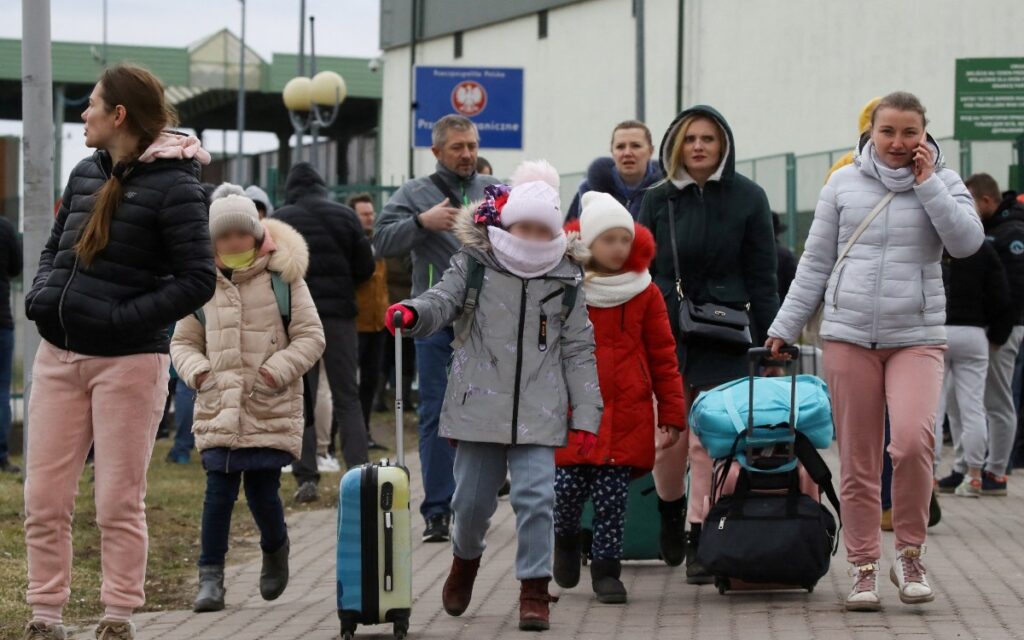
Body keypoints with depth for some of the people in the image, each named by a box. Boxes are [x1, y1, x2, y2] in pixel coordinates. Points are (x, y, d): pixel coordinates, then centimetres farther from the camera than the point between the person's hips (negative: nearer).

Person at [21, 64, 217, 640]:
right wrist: (41, 296, 1)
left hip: (128, 361, -6)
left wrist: (121, 319, -19)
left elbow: (198, 280, -13)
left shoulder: (173, 186, -10)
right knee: (44, 500, 6)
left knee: (119, 504, 1)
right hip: (58, 355, 7)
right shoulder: (86, 174, 11)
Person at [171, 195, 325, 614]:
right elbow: (183, 342, 15)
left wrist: (278, 370, -12)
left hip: (272, 410, -1)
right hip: (219, 409, 2)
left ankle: (275, 550, 30)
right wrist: (196, 370, -5)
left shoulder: (283, 279, -1)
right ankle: (210, 577, 2)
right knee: (219, 491, -5)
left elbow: (310, 337, 1)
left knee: (262, 491, -1)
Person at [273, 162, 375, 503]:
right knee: (347, 397, 7)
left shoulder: (280, 220, -2)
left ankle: (306, 478, -2)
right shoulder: (345, 216, 2)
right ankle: (359, 472, -5)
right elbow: (366, 267, 2)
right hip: (339, 312, 1)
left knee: (301, 398, 5)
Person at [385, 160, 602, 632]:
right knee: (472, 498, 9)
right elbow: (443, 301, -6)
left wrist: (586, 413, 2)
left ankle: (535, 589, 1)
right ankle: (465, 557, 40)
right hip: (479, 405, 0)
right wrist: (412, 313, -31)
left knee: (536, 496, -10)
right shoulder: (474, 264, 2)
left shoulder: (566, 279, 5)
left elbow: (579, 351, 7)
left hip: (537, 411, 0)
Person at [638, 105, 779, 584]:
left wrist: (769, 342, -1)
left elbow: (763, 276, 3)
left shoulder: (747, 199, 2)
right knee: (667, 441, 2)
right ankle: (670, 509, 31)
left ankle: (699, 541, 2)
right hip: (666, 334, 2)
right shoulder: (658, 200, 6)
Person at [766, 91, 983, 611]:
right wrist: (784, 328, 9)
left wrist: (927, 183, -9)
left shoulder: (943, 183, 7)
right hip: (849, 334, 1)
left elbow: (966, 242, -10)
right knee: (857, 460, 2)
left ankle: (910, 554, -2)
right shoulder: (844, 184, 8)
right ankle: (864, 568, 13)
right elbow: (815, 262, 12)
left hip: (917, 336, -1)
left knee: (913, 439, -21)